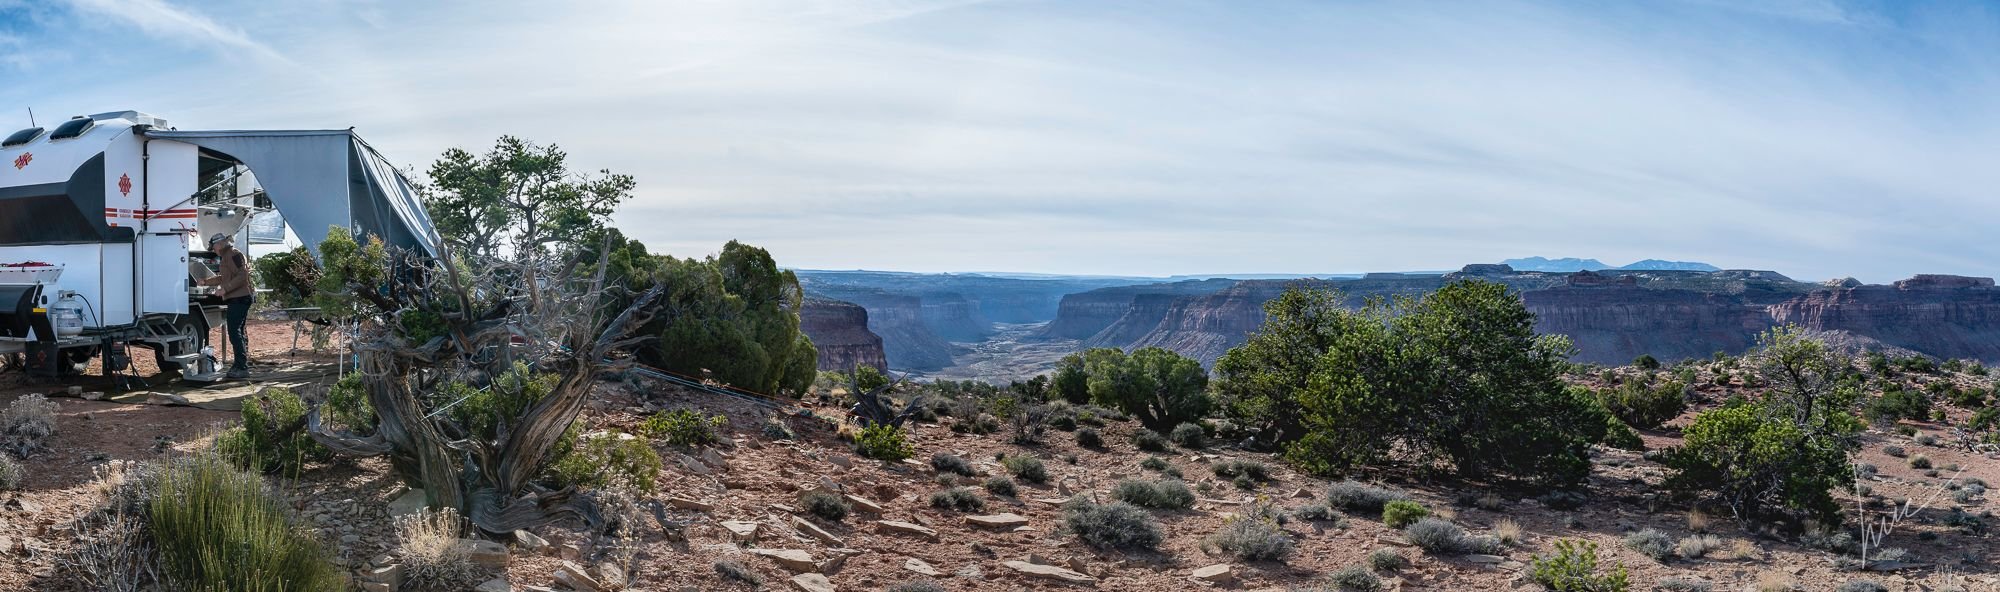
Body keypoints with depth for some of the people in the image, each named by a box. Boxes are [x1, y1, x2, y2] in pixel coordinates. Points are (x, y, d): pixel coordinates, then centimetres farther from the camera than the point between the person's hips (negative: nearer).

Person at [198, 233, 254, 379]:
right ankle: (241, 364, 22)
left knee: (234, 331, -13)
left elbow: (242, 276, -23)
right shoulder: (228, 256, 23)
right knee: (239, 331, 15)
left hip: (239, 299, -11)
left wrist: (225, 289, -21)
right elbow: (223, 278, 36)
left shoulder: (234, 255, -12)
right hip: (237, 299, 11)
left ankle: (242, 367, -16)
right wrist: (206, 282, 39)